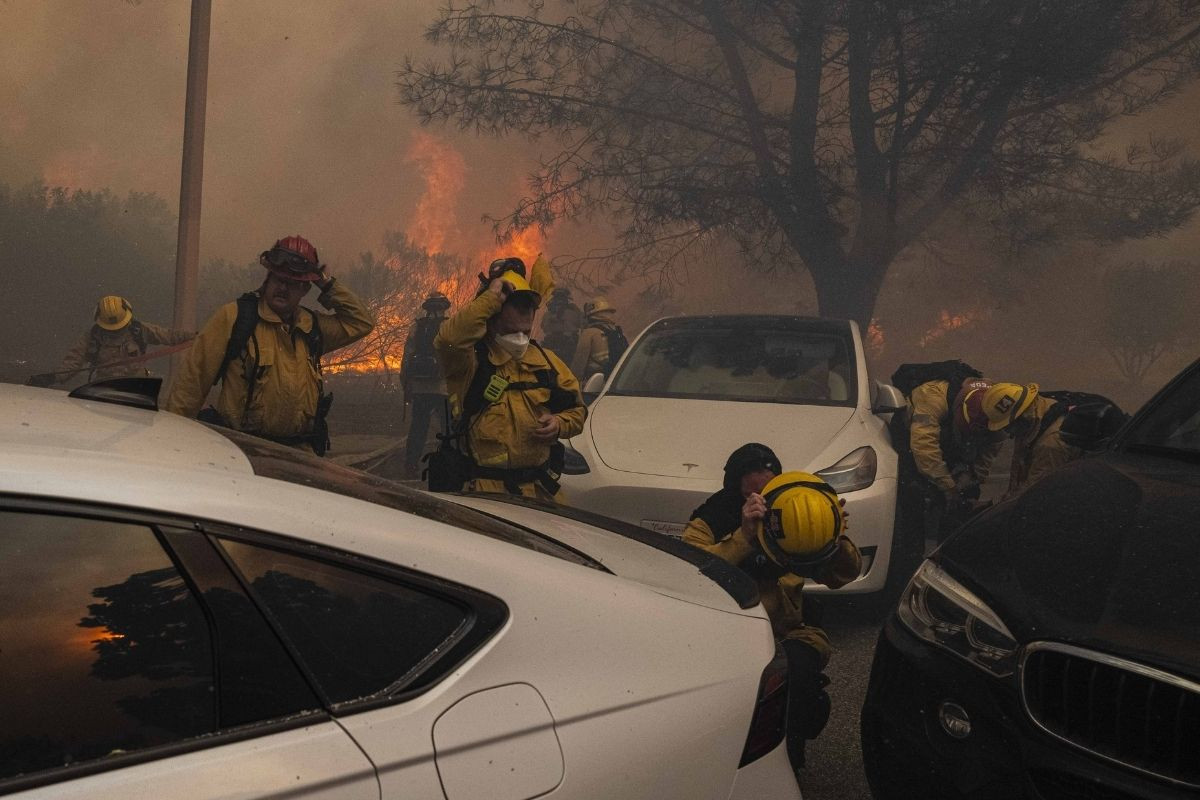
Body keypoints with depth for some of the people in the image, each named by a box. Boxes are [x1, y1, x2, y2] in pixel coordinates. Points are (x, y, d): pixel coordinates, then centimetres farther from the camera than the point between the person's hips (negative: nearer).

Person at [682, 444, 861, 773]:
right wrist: (743, 537, -33)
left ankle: (788, 760, -7)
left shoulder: (790, 515, 8)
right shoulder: (708, 523, -3)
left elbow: (844, 575, 5)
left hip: (787, 633, 3)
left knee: (796, 668, -31)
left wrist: (835, 535, -16)